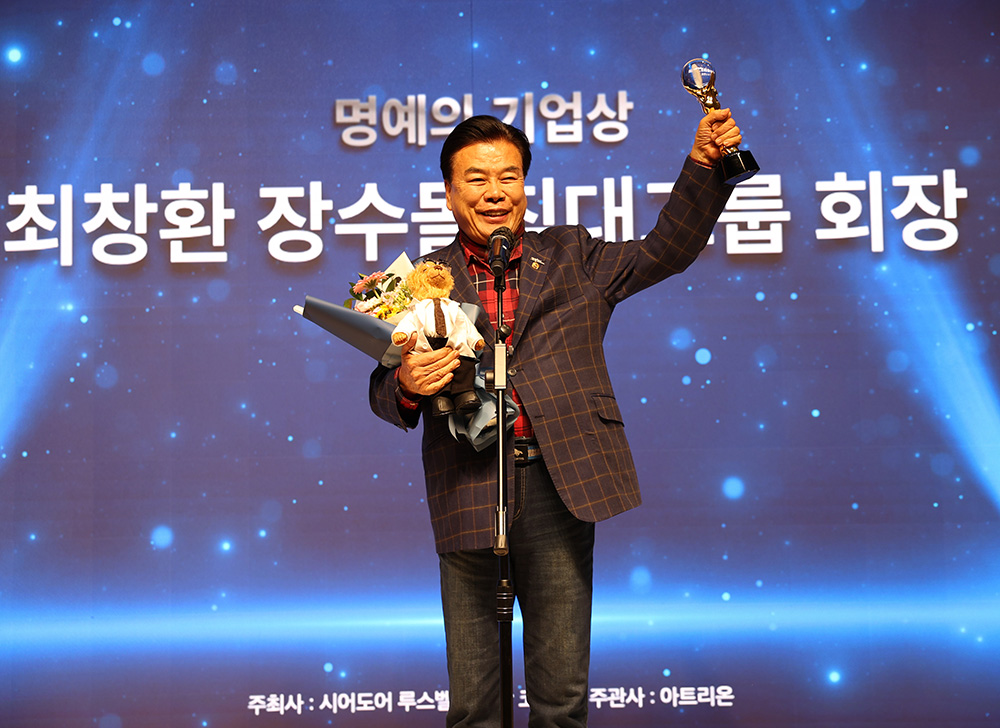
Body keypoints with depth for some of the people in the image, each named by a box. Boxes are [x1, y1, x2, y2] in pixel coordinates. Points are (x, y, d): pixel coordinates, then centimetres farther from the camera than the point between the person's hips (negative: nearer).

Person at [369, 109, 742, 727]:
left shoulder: (573, 258, 13)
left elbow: (668, 249, 11)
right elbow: (385, 395, 6)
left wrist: (705, 163, -2)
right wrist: (408, 384, -18)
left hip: (558, 488, 1)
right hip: (468, 496, 0)